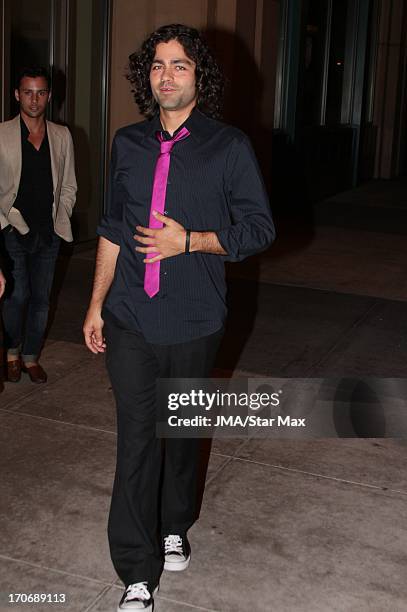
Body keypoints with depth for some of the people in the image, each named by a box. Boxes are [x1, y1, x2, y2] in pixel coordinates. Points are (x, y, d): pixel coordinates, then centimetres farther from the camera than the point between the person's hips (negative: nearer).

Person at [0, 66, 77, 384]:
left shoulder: (62, 136, 6)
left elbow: (69, 186, 12)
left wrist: (61, 220, 2)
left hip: (49, 233, 3)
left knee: (41, 298, 8)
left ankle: (31, 356, 23)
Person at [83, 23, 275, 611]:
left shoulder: (229, 146, -3)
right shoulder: (128, 144, 7)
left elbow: (259, 227, -2)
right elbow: (112, 230, 12)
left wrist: (188, 241, -15)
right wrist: (96, 305, 10)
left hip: (193, 320, -1)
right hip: (129, 319, 2)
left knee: (181, 431, 15)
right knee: (136, 440, 0)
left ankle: (174, 529, 38)